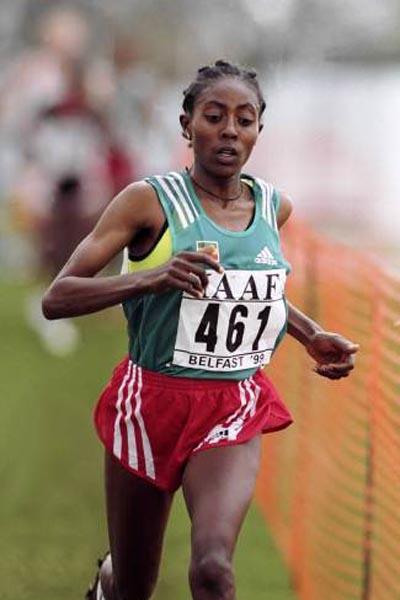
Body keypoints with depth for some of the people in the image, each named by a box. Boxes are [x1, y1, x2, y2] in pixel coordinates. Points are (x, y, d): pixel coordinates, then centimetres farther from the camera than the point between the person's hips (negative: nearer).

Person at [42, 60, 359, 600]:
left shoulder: (275, 207, 3)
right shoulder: (151, 201, -11)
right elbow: (56, 299, -17)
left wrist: (312, 336, 13)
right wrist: (150, 278, -32)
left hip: (235, 410, 2)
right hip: (151, 400, -2)